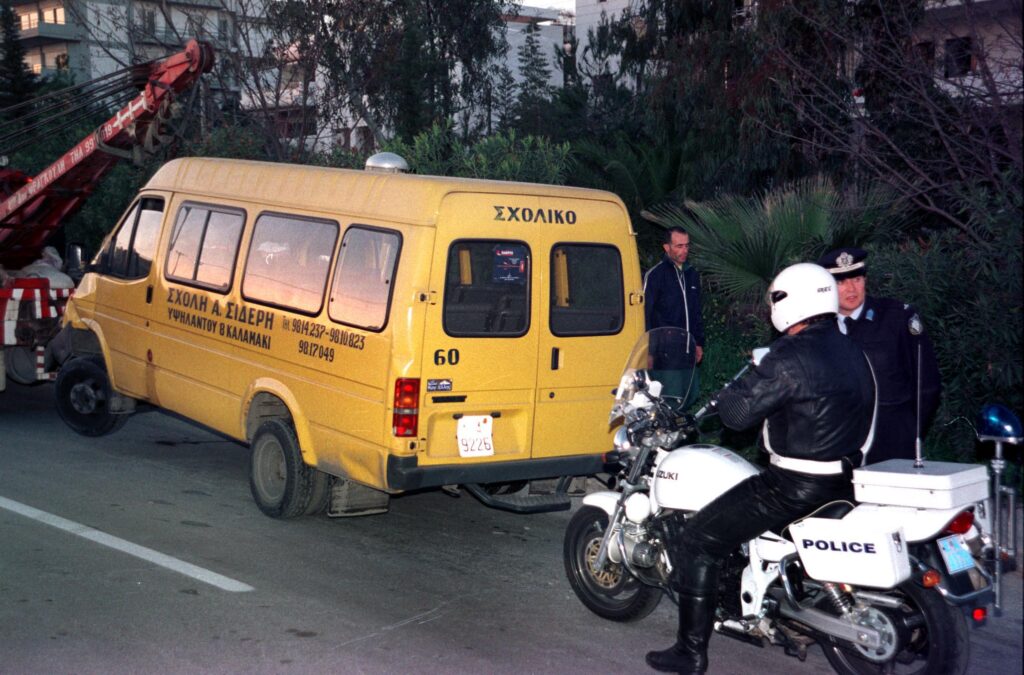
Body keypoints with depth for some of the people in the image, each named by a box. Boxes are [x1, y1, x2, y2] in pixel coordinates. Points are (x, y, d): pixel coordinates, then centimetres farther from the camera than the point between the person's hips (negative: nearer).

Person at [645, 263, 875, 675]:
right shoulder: (851, 352, 9)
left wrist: (726, 396, 0)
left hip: (797, 486, -10)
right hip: (844, 480, 10)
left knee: (695, 546, -3)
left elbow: (738, 412, -22)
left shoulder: (792, 358, -20)